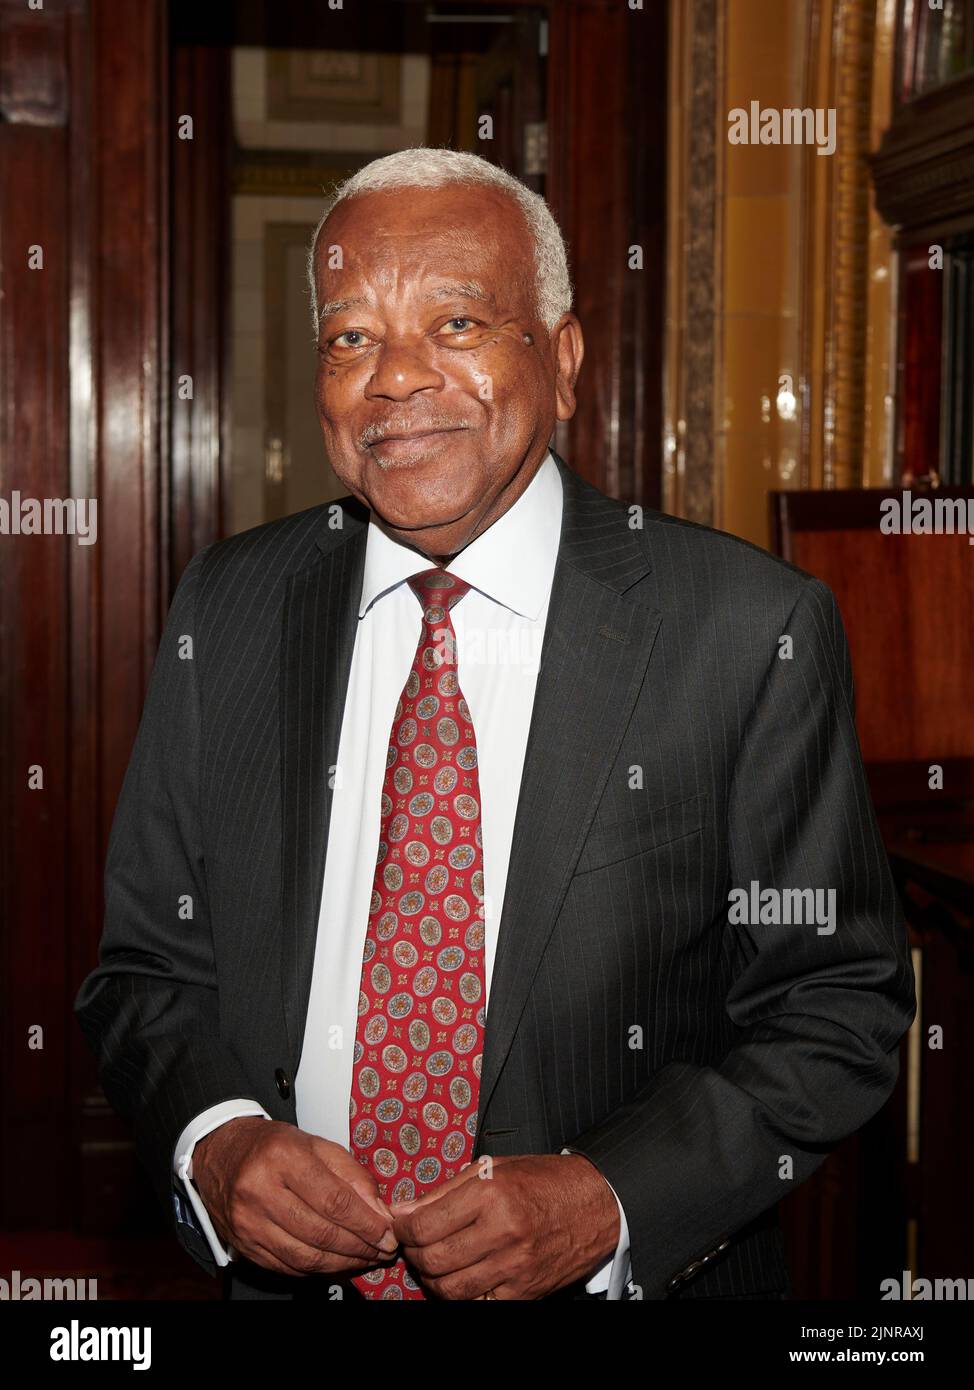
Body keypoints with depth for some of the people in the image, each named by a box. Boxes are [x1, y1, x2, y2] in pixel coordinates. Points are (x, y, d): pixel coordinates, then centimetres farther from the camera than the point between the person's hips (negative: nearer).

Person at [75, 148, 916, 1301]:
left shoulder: (752, 632, -14)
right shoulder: (227, 611, -4)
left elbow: (837, 1004, -10)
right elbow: (147, 966, 1)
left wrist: (607, 1197, -22)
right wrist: (213, 1140, -17)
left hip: (630, 1284, -2)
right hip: (288, 1273, 3)